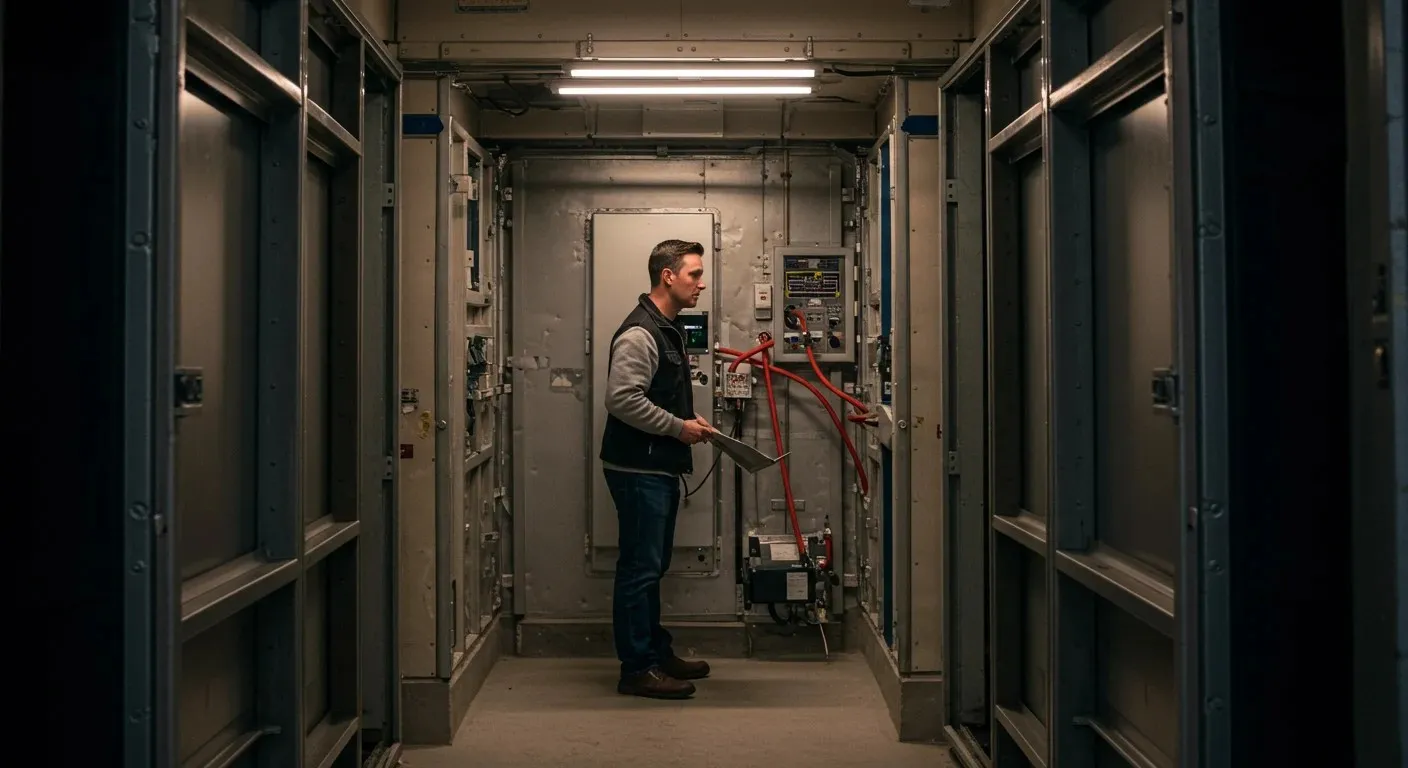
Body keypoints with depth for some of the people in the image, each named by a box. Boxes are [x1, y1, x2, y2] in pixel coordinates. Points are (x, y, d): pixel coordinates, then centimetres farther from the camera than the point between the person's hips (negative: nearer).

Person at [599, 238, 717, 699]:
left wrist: (691, 418, 10)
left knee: (653, 565, 17)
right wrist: (679, 427, -19)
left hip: (660, 468, 10)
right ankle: (637, 669, 3)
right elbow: (623, 399, -26)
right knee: (640, 567, -4)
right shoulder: (639, 333, -17)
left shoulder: (669, 329, 16)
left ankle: (657, 653, 28)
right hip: (637, 469, -10)